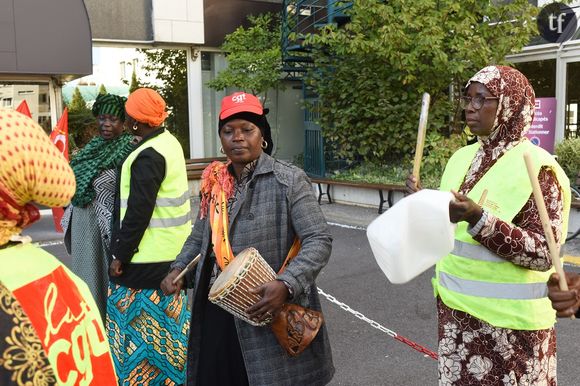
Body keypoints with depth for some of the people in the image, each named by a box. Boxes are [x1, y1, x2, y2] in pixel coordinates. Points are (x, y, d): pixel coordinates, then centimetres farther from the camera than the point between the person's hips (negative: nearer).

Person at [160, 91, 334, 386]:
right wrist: (179, 270, 0)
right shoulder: (215, 182, 8)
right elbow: (199, 239, 18)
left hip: (266, 314, -5)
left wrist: (286, 285, -28)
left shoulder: (288, 180, -11)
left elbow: (319, 240, -15)